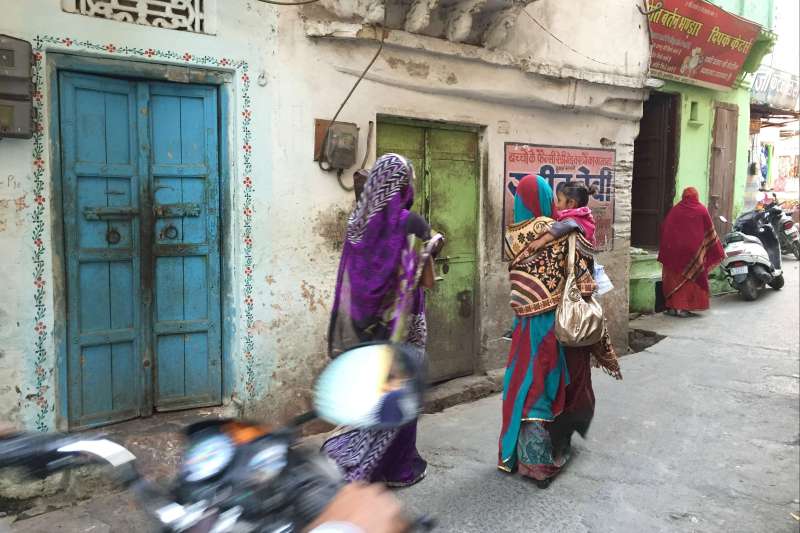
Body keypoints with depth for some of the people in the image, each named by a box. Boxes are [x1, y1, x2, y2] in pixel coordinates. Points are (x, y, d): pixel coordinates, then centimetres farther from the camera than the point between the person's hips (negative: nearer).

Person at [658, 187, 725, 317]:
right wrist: (719, 252, 11)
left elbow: (664, 230, 3)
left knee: (675, 278, 9)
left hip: (673, 251, 2)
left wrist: (663, 252, 9)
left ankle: (672, 307, 10)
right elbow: (710, 232, 3)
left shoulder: (675, 210, 2)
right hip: (693, 251, -1)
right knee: (690, 279, 6)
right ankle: (683, 308, 2)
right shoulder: (701, 210, -1)